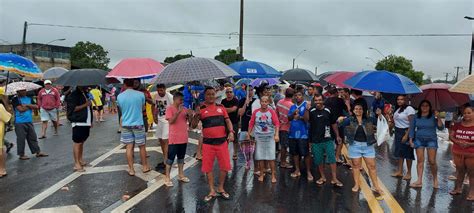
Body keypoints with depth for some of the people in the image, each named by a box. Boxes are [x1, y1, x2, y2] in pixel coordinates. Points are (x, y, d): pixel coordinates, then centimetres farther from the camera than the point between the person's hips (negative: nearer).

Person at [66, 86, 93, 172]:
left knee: (82, 142, 15)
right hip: (78, 123, -8)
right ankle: (76, 164, -3)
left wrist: (91, 121, 21)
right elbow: (72, 109, -17)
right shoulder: (73, 95, -9)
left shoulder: (85, 94, 17)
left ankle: (80, 160, 25)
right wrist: (85, 105, -19)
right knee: (77, 142, -6)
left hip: (86, 122, 8)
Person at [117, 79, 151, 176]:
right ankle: (145, 166, 25)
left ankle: (131, 169, 12)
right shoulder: (140, 94, -8)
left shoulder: (120, 96, -4)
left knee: (129, 147, 7)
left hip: (126, 124, 1)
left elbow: (121, 108, 11)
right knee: (142, 146, 12)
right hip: (138, 124, -1)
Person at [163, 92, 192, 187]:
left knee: (181, 157, 16)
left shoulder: (184, 109, 7)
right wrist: (178, 112, -26)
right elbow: (171, 121, -19)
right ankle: (167, 177, 8)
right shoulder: (169, 108, -9)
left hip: (183, 137, 6)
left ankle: (181, 175, 28)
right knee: (171, 158, 0)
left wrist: (189, 115, -10)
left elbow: (188, 120, 10)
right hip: (174, 138, -6)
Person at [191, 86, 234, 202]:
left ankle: (221, 188, 25)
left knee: (225, 166, 6)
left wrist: (231, 132, -9)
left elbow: (227, 121, 8)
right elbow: (193, 126, -2)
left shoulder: (221, 107, 7)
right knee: (208, 167, 4)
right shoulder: (201, 109, -1)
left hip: (222, 141, 2)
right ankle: (212, 191, 19)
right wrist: (196, 115, -20)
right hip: (208, 142, -2)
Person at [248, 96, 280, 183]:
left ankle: (273, 175, 11)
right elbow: (251, 124, 6)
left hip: (270, 137, -2)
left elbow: (277, 124, -10)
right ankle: (261, 174, 21)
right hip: (259, 137, 2)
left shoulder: (272, 112, -4)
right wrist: (248, 135, 6)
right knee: (260, 157, 8)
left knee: (271, 157, 0)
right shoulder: (256, 112, 1)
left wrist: (276, 135, -22)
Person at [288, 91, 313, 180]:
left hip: (302, 133, -6)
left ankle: (308, 172, 7)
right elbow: (289, 118, 6)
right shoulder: (292, 107, 13)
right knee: (295, 152, 12)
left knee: (306, 153, -3)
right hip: (292, 133, 6)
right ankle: (297, 170, 23)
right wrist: (294, 113, -9)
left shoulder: (306, 105, -5)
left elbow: (306, 119, -12)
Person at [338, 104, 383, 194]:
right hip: (355, 145, -1)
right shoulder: (350, 120, -2)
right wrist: (339, 120, -34)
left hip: (368, 145, 1)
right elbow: (341, 123, -12)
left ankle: (376, 186, 15)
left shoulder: (368, 120, 2)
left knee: (372, 166, 6)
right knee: (356, 165, 8)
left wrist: (379, 115, -15)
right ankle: (356, 185, 21)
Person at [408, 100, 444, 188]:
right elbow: (412, 128, 8)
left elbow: (441, 128, -9)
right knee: (420, 160, 0)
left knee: (432, 161, -4)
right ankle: (419, 181, 0)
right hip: (419, 140, 2)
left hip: (431, 140, -2)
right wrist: (411, 140, 2)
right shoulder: (416, 117, 3)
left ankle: (435, 179, 17)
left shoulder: (433, 116, -3)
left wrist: (438, 118, -21)